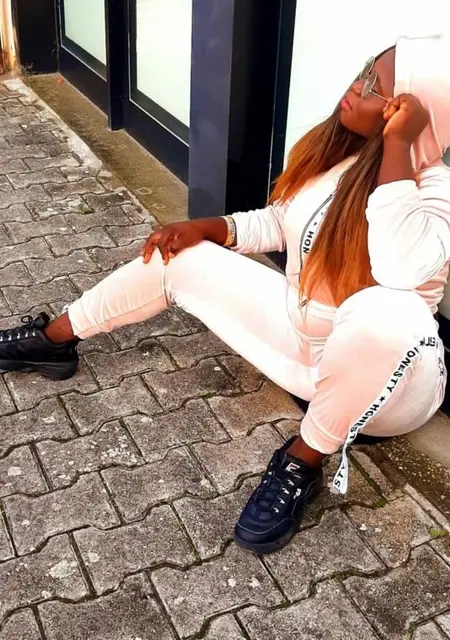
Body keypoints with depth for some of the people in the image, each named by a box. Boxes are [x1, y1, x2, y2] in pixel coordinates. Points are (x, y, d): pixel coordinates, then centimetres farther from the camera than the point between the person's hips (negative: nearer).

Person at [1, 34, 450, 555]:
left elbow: (400, 270, -45)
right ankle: (53, 341, 21)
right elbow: (277, 223, 11)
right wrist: (208, 228, -6)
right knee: (177, 256, 4)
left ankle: (302, 465, -17)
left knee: (387, 311, -43)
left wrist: (397, 145, -35)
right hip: (302, 338, 7)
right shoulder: (330, 146, -3)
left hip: (384, 381, -6)